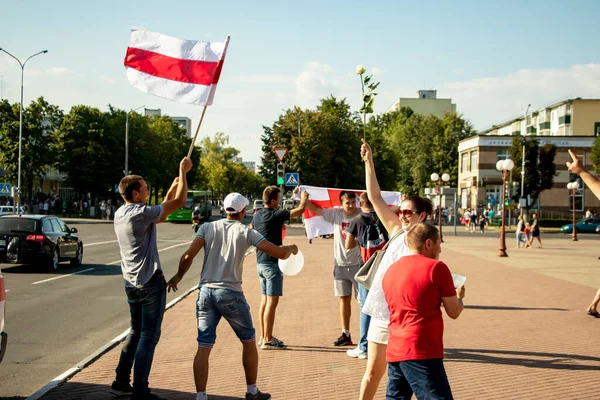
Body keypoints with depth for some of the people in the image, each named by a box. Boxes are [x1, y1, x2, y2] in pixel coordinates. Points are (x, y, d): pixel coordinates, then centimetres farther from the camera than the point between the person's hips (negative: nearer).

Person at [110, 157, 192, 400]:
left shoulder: (120, 214, 10)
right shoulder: (140, 213, -17)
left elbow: (160, 215, 21)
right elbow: (179, 202, -13)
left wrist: (173, 187, 20)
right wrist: (183, 172, -3)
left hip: (131, 282, 9)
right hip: (150, 281, -9)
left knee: (136, 331, 20)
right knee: (149, 335, -3)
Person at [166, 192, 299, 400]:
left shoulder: (207, 227, 5)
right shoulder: (245, 232, -1)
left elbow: (188, 255, -5)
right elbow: (280, 253, -4)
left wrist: (178, 276, 13)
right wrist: (291, 248, 18)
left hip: (206, 292, 3)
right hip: (231, 293, -3)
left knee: (204, 347, 4)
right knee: (249, 341, 17)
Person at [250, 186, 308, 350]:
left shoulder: (257, 215, 8)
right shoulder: (275, 215, -17)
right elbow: (300, 209, -17)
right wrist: (304, 197, 1)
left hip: (260, 262, 9)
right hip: (272, 263, -9)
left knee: (265, 301, 14)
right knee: (272, 302, -4)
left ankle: (263, 337, 20)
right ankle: (268, 340, -2)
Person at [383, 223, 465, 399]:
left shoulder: (391, 270, 15)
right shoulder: (436, 267, -6)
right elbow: (454, 312, 0)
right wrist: (459, 297, 20)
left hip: (394, 352, 8)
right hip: (421, 353, -7)